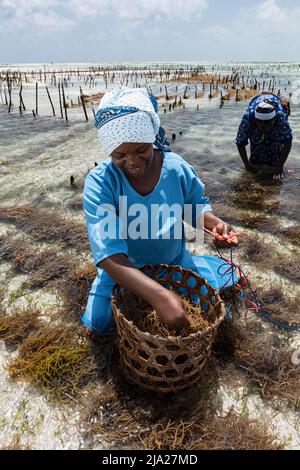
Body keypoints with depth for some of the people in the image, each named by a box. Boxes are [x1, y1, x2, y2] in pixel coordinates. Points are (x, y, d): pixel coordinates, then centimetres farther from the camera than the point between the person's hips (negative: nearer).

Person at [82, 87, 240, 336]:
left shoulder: (176, 167, -16)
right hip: (124, 270, -2)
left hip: (175, 261, 3)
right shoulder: (98, 183, -26)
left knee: (233, 283, -2)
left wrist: (215, 223, -20)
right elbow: (108, 252, -35)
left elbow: (197, 205, 4)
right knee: (98, 323, -15)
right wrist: (159, 296, -46)